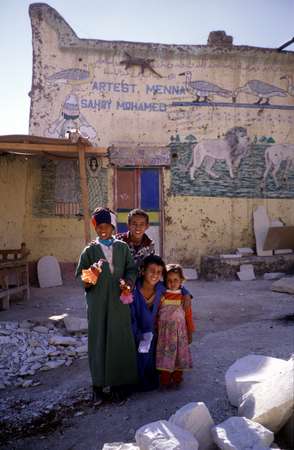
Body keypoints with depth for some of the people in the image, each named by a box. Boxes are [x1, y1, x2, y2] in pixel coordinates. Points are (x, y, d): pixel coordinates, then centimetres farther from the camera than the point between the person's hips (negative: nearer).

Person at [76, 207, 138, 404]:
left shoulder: (123, 247, 6)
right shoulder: (90, 250, 3)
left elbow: (132, 269, 5)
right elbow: (81, 274, 0)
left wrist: (128, 282, -14)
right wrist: (90, 277, -21)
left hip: (119, 302, 1)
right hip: (98, 304, -1)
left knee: (121, 341, 5)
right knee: (99, 341, 4)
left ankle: (118, 383, 19)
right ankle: (99, 384, 17)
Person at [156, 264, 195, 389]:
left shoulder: (184, 297, -2)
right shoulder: (161, 296, -2)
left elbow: (188, 316, 3)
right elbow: (155, 315, 4)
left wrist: (190, 333, 5)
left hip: (179, 332, 0)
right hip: (164, 331, 0)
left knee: (179, 353, 6)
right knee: (165, 354, 3)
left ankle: (176, 379, 20)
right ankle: (164, 381, 13)